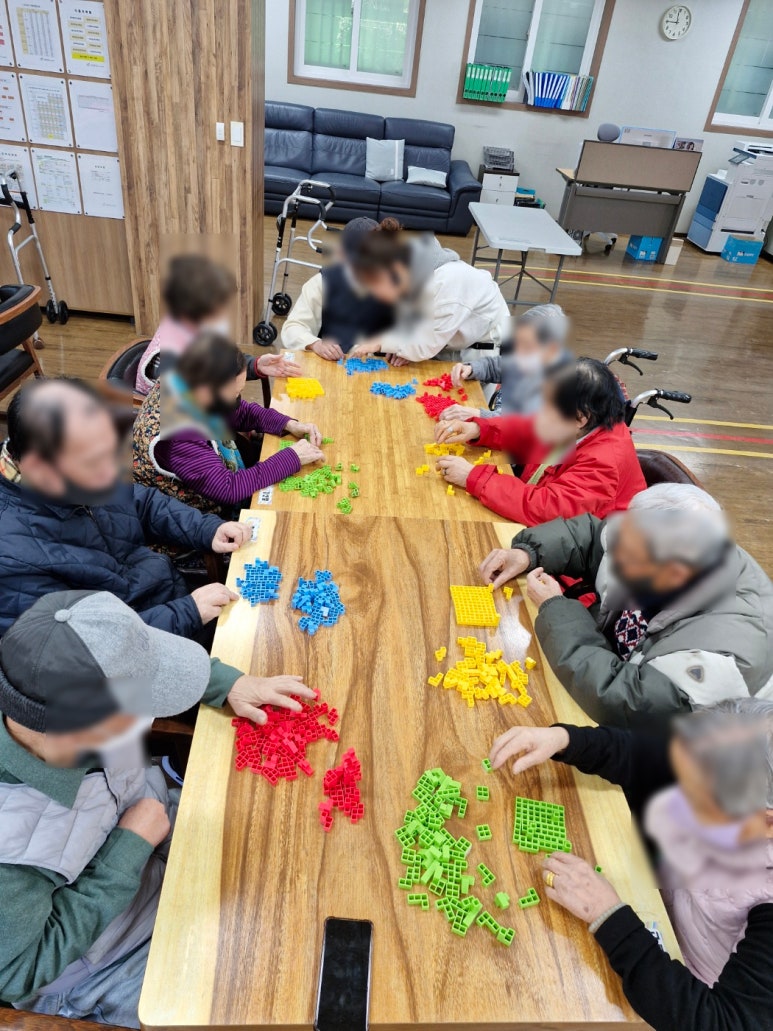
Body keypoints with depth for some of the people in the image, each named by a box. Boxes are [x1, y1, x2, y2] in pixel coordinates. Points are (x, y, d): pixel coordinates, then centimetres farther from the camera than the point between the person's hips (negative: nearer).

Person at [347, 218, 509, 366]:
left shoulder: (447, 282, -34)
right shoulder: (412, 270, -12)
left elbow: (427, 346, -30)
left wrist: (381, 342, -25)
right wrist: (406, 347, -21)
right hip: (443, 345, 7)